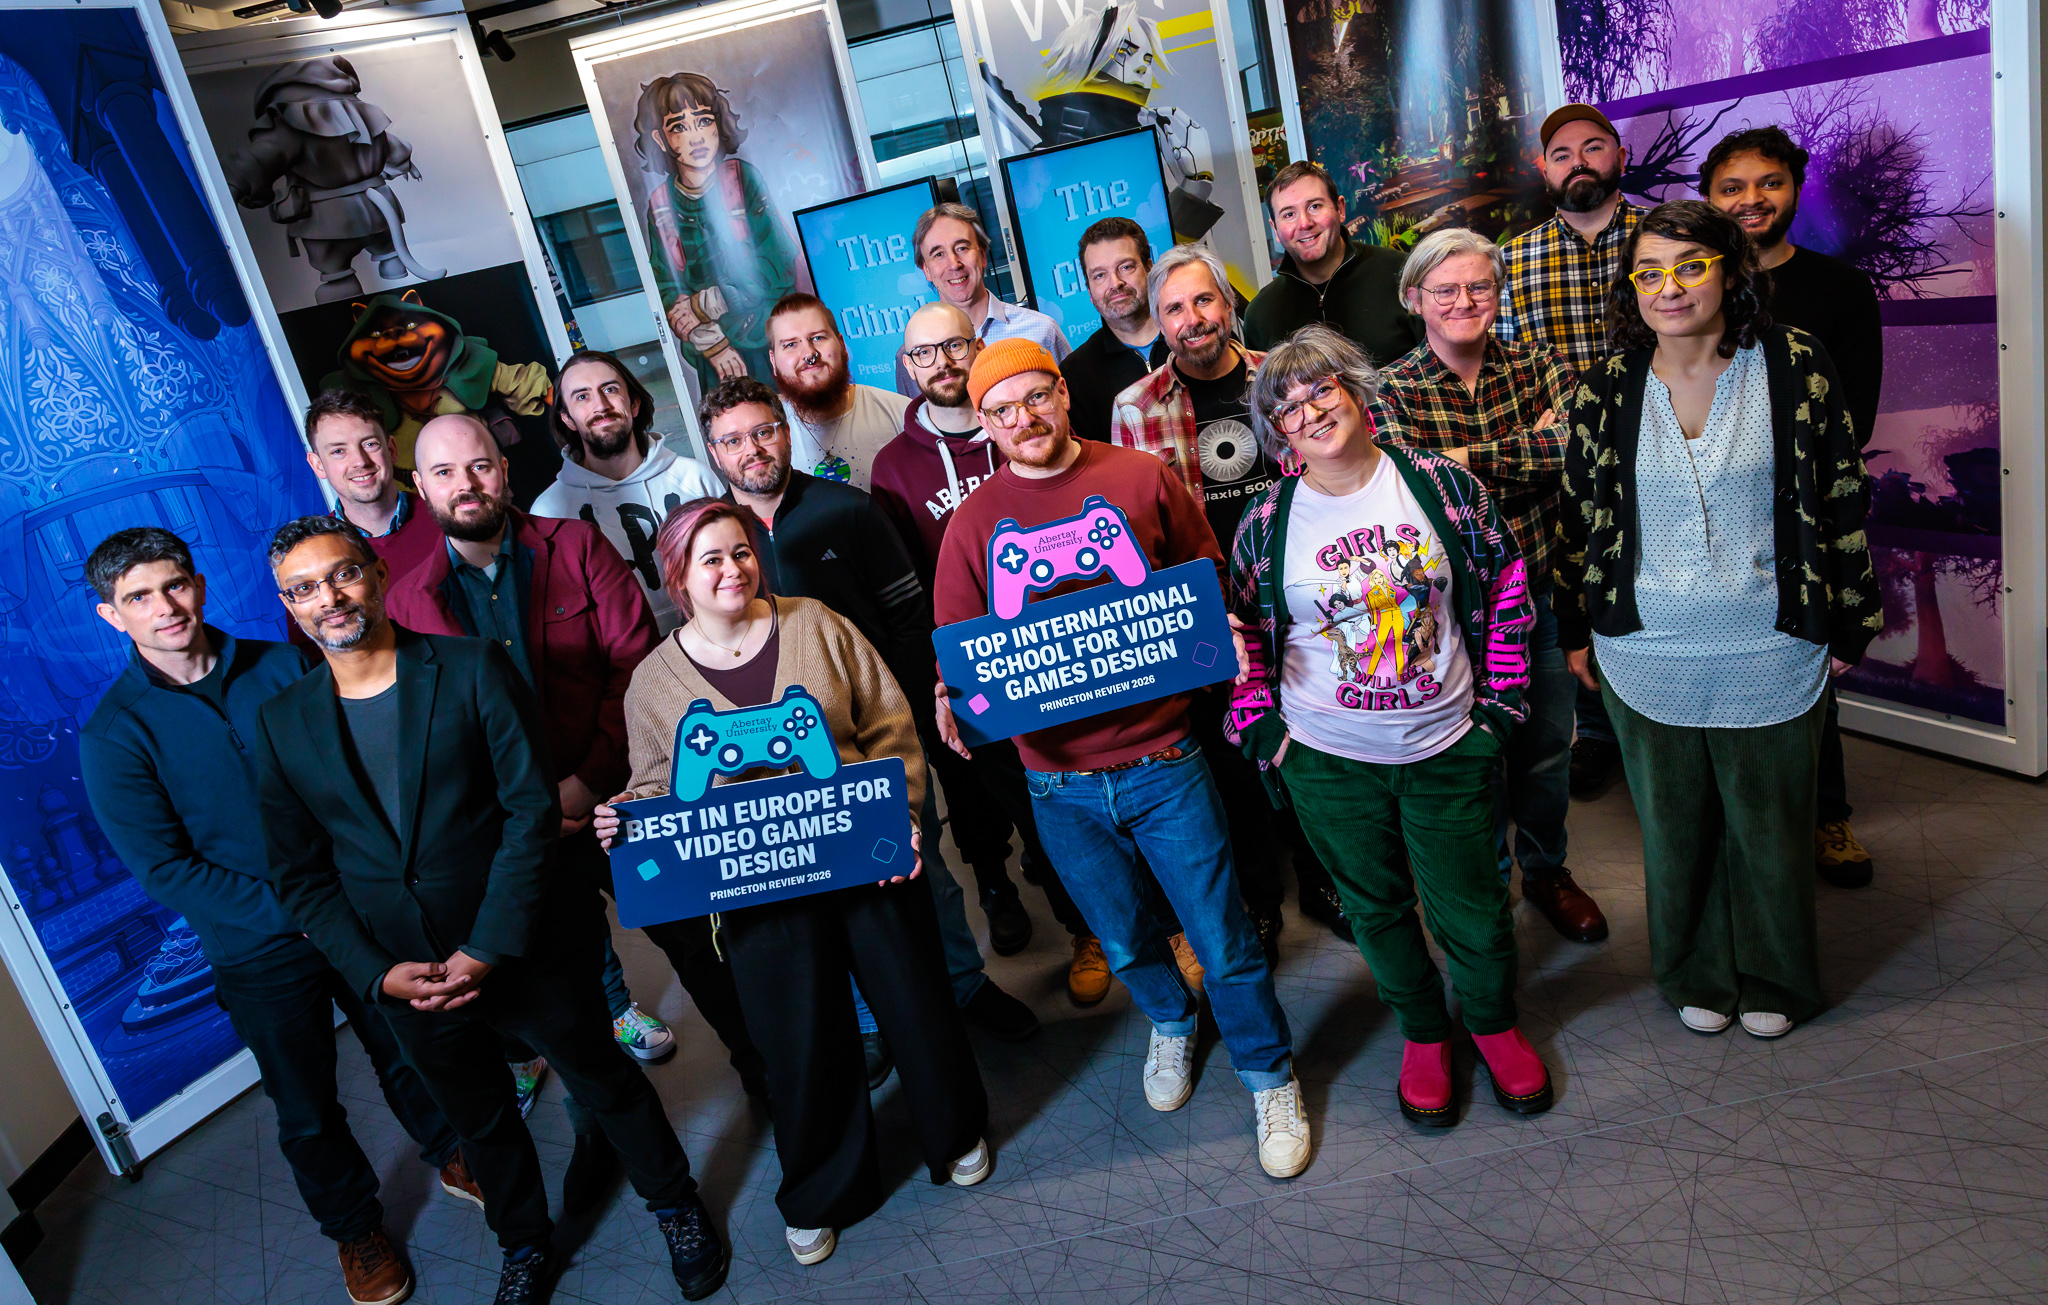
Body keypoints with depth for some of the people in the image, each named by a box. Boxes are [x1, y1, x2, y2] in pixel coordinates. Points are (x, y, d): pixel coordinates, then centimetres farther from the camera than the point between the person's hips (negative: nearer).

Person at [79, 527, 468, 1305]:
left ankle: (451, 1155, 48)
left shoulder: (284, 666, -5)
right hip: (259, 954, -2)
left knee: (407, 1051, 21)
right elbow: (164, 871, -13)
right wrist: (291, 911, -20)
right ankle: (353, 1226, 40)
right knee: (308, 1110, 15)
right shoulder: (113, 735, -11)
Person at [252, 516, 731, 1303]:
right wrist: (379, 973, -10)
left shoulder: (474, 669, -11)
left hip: (527, 951, -3)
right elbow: (301, 875, 1)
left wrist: (488, 950, -18)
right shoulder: (281, 723, -2)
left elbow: (533, 809, -14)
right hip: (405, 978, 3)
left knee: (607, 1084, 15)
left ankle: (674, 1203, 41)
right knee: (480, 1122, 23)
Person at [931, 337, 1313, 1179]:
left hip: (1161, 758, -2)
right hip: (1057, 779, 2)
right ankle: (1171, 1024, 53)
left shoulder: (1141, 478, -2)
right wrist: (953, 698, -16)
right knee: (1126, 941, 21)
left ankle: (1270, 1078, 32)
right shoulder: (972, 523, 1)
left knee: (1223, 938, 7)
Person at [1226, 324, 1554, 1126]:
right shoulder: (1267, 524, -8)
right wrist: (1262, 731, -3)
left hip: (1448, 746, 0)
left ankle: (1492, 1023, 44)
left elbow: (1505, 589, 3)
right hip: (1329, 760, 0)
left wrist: (1499, 698, 1)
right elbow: (1241, 635, 3)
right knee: (1377, 907, 17)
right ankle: (1422, 1034, 43)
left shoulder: (1444, 485, -7)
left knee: (1471, 905, 13)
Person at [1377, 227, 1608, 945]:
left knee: (1548, 742, 18)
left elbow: (1579, 438, -18)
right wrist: (1533, 447, -18)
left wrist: (1466, 458, -21)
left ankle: (1546, 870, 43)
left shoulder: (1537, 364, 0)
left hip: (1543, 590, 3)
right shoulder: (1392, 391, -9)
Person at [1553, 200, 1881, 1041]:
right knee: (1674, 830, 15)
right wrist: (1574, 630, 9)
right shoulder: (1608, 388, -3)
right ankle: (1696, 977, 39)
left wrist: (1850, 624, 3)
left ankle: (1773, 980, 39)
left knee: (1769, 829, 15)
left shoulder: (1796, 368, -6)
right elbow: (1578, 514, 6)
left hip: (1770, 657, -1)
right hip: (1645, 660, 1)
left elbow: (1843, 499, 1)